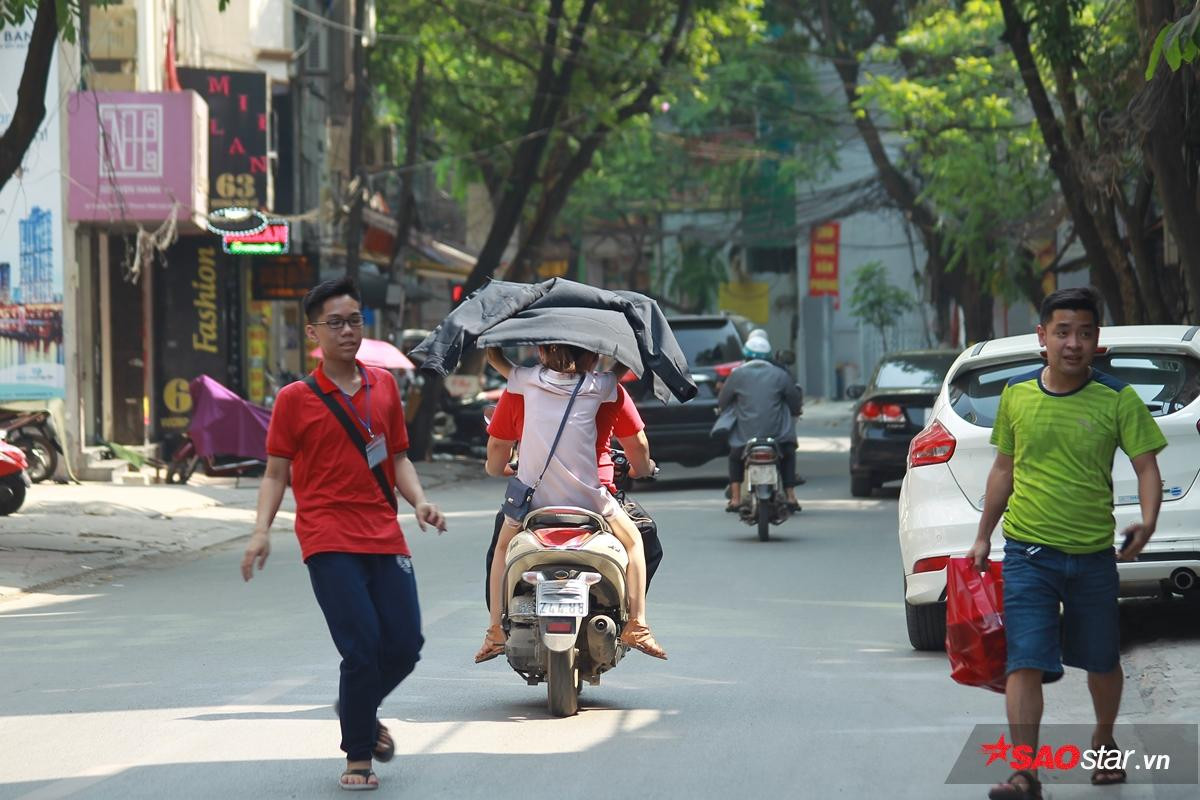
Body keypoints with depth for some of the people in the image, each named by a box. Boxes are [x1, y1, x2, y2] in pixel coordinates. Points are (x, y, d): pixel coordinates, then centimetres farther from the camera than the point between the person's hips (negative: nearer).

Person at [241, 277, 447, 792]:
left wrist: (419, 501, -1)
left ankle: (359, 710, 33)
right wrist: (262, 531, -11)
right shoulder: (295, 398, -1)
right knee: (362, 647, -12)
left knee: (404, 645, 2)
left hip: (384, 536, 4)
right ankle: (358, 755, 5)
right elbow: (276, 472, 2)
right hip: (328, 541, -4)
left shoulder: (383, 386, 11)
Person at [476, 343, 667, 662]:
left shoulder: (529, 379, -2)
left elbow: (493, 357, 15)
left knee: (504, 545, 29)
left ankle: (495, 632, 19)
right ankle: (636, 627, 11)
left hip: (531, 495, 1)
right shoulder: (597, 386, -3)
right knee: (632, 538, 23)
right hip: (586, 497, -1)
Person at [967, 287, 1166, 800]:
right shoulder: (1016, 396, 1)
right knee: (1025, 664, -11)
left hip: (1093, 555, 0)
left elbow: (1146, 467, -7)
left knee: (1102, 662, 16)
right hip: (1028, 552, 0)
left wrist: (1147, 523, -26)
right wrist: (983, 537, 16)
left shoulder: (1118, 400, -6)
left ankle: (1104, 741, 42)